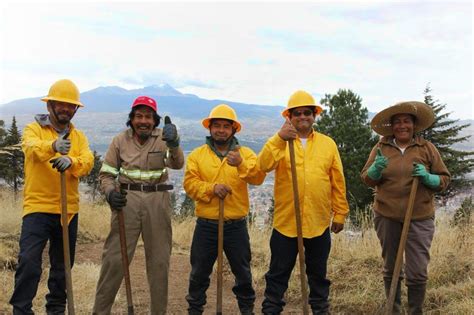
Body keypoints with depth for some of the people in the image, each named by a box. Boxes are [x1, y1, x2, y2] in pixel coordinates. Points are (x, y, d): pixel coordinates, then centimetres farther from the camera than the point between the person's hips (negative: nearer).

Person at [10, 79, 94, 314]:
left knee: (63, 265, 13)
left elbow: (88, 161, -10)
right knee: (29, 262, -10)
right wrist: (53, 146, -47)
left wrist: (70, 161, -33)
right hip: (38, 207, -4)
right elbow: (33, 148, -24)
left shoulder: (79, 137, 10)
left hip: (69, 210, 4)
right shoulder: (33, 129, 1)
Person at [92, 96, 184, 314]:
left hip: (157, 200, 0)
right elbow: (106, 174, 8)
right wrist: (110, 192, -14)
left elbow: (177, 164, -17)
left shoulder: (163, 138, 1)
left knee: (159, 260, 9)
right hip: (127, 199, 0)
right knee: (114, 257, -1)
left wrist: (174, 144, -38)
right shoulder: (120, 140, 4)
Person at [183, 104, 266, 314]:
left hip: (236, 225, 0)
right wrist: (212, 188, -24)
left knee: (242, 271, 13)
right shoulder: (197, 155, 4)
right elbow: (190, 184, -7)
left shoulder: (245, 153, 2)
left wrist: (241, 164, -33)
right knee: (199, 272, 11)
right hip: (206, 225, 0)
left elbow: (258, 177, -15)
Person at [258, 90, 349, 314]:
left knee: (318, 274, 17)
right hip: (286, 222, -1)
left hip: (319, 223, 2)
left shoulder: (328, 144, 6)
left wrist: (340, 213, 6)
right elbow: (264, 165, -18)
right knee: (278, 273, 10)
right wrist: (280, 138, -29)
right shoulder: (280, 142, 2)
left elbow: (338, 183, 7)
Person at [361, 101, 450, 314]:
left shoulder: (427, 148, 1)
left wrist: (427, 177, -17)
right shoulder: (381, 148, 3)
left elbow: (444, 179, 3)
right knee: (390, 269, 12)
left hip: (419, 218, -1)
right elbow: (366, 179, 4)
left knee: (418, 272, -3)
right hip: (387, 216, 1)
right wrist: (376, 169, -17)